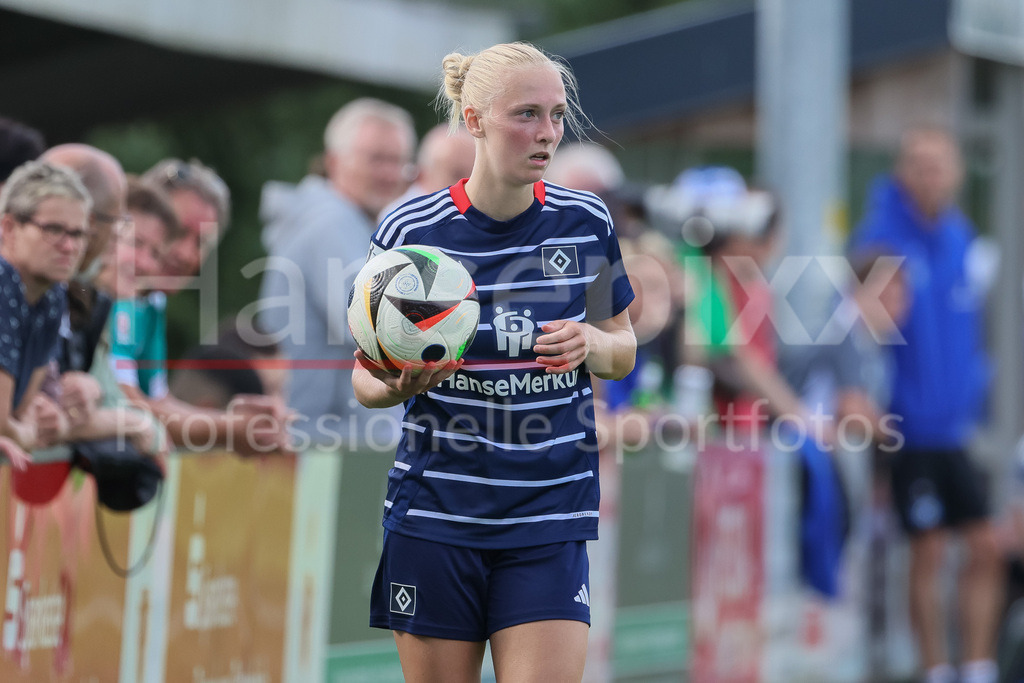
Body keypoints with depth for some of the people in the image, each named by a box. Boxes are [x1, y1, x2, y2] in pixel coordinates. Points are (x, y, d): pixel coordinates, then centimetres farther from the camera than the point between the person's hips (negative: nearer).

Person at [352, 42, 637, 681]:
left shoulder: (587, 221, 2)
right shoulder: (408, 231, -4)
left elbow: (624, 352, 14)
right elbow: (366, 379, 4)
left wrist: (592, 345, -9)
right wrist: (397, 385, -20)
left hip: (550, 518, 1)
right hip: (434, 517, -1)